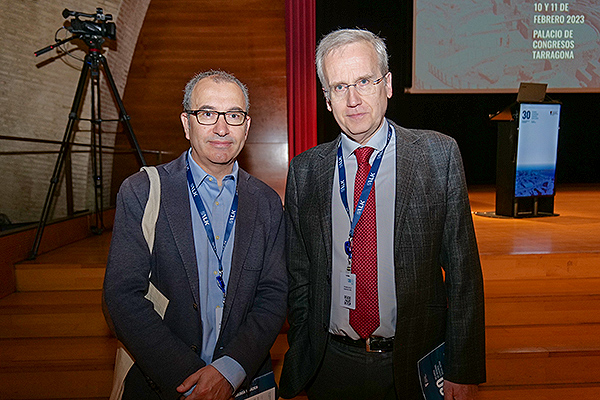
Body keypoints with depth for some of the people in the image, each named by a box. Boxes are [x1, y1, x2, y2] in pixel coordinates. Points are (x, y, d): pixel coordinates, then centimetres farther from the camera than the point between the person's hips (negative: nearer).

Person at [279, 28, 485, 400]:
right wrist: (301, 359, 4)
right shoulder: (305, 170, -4)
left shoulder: (439, 154, -8)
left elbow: (462, 269, -7)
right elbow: (299, 275, 2)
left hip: (415, 368, -1)